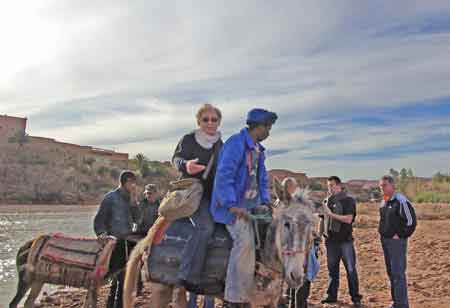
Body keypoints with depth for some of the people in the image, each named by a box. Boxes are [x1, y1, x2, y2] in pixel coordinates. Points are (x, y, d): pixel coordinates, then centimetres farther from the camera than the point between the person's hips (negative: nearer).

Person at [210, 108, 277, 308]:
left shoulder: (258, 149, 17)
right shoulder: (236, 143, -12)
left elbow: (262, 178, 25)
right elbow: (224, 175, -21)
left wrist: (265, 201, 12)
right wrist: (232, 205, -26)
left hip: (251, 204, 9)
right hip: (234, 205, -9)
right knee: (245, 241, -22)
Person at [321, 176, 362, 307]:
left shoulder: (348, 200, -6)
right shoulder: (327, 201, 10)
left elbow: (348, 219, -17)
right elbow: (322, 219, 18)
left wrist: (331, 214, -18)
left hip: (345, 241, -5)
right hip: (331, 241, 5)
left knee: (351, 270, 2)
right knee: (332, 269, 12)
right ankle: (332, 296, 23)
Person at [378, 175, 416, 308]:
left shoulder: (401, 201, -15)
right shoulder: (384, 202, 12)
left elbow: (411, 221, -17)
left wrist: (400, 235, -13)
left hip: (397, 242, -9)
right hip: (385, 241, 9)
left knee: (398, 273, -5)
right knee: (391, 273, 15)